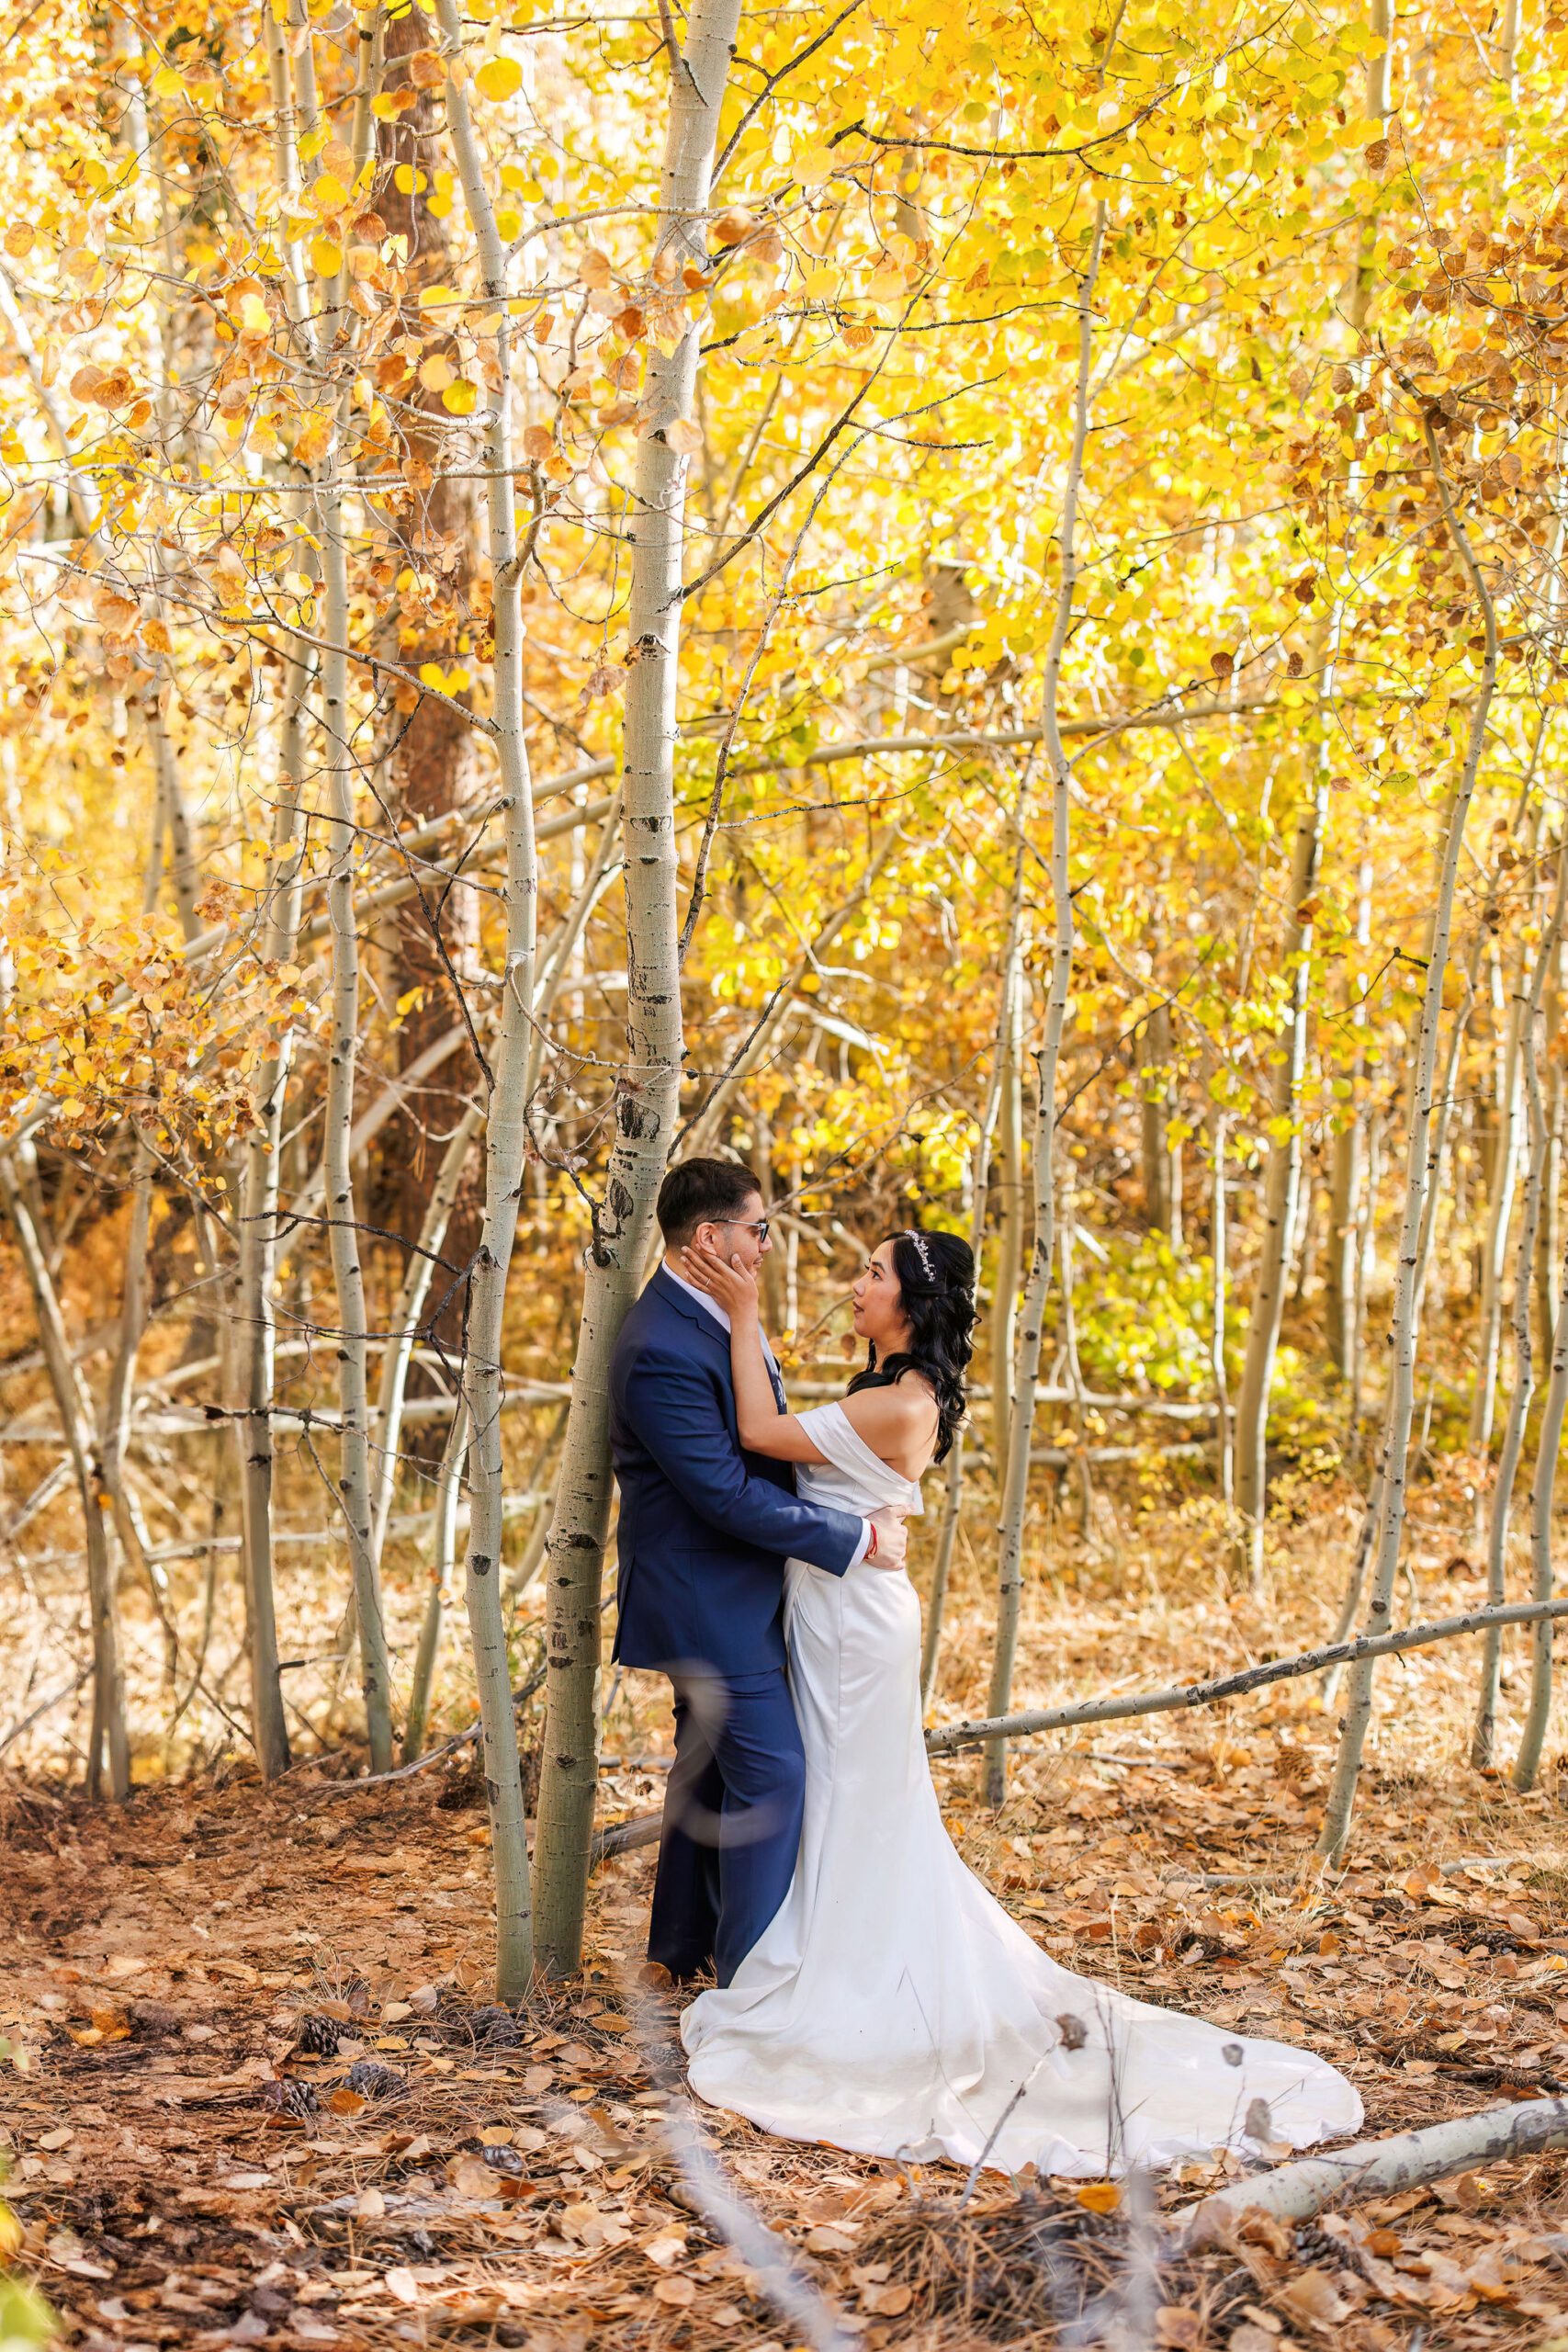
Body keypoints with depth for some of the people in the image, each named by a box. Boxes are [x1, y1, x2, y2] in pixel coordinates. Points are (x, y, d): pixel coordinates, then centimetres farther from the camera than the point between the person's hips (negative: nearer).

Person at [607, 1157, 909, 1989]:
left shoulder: (714, 1311, 5)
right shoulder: (663, 1351, -27)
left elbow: (757, 1439, 15)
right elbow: (728, 1493, -27)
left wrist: (858, 1509, 3)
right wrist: (856, 1538, -20)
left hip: (724, 1588, 10)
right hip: (708, 1596, -10)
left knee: (709, 1762, 19)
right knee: (770, 1770, -5)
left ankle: (686, 1940, 32)